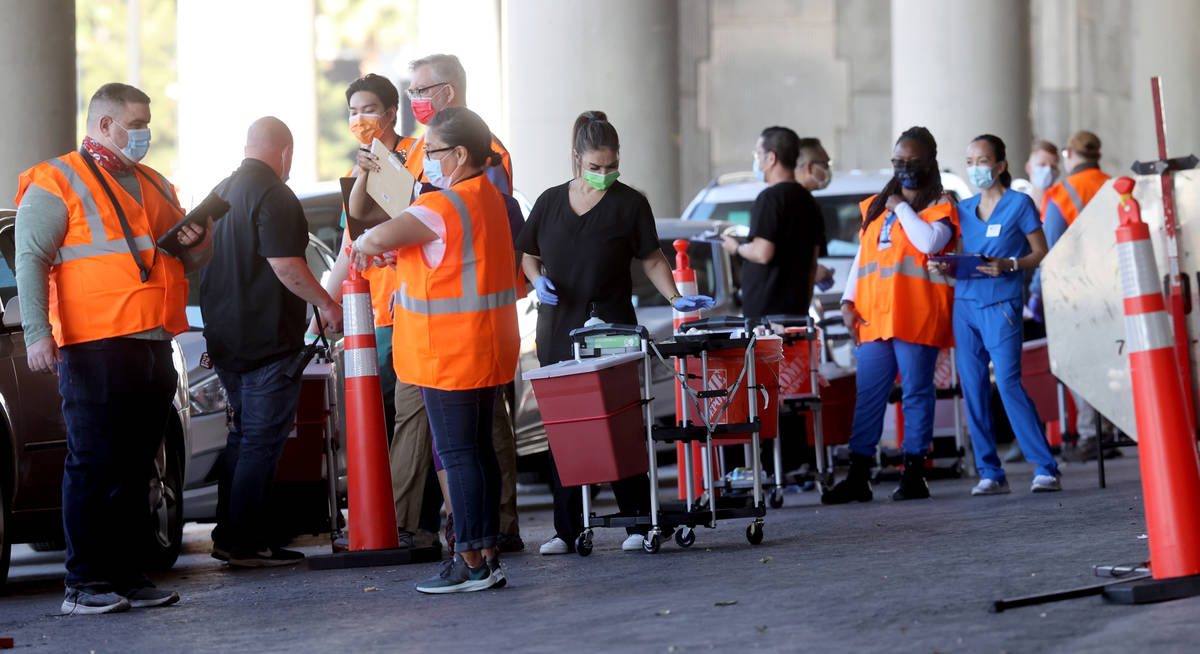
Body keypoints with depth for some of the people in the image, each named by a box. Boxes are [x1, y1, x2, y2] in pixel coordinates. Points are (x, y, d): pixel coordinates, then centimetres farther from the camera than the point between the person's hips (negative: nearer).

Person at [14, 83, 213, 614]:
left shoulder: (155, 186, 21)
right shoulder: (56, 183, 0)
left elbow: (192, 261, 29)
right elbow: (31, 260, -7)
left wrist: (196, 239, 5)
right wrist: (37, 332, -18)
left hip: (154, 346, 7)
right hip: (95, 349, -7)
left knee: (134, 469, 9)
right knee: (93, 466, -6)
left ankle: (126, 575, 15)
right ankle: (85, 584, -3)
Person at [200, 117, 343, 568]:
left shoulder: (220, 193, 15)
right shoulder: (273, 194, -14)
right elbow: (284, 264, -22)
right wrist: (325, 303, -10)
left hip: (225, 338, 9)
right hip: (268, 339, -9)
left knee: (243, 434, 18)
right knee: (262, 440, -4)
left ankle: (228, 536, 19)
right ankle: (245, 544, -3)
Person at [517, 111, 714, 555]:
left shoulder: (630, 204, 2)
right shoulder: (550, 202, 10)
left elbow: (651, 258, 4)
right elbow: (527, 255, 19)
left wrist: (675, 298, -10)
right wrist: (538, 280, -1)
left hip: (610, 327, -3)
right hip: (557, 332, 3)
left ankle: (639, 521, 0)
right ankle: (567, 529, 9)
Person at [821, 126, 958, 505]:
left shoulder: (939, 206, 3)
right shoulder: (875, 207, 21)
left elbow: (930, 241, -18)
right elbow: (862, 257, 22)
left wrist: (901, 207, -7)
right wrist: (849, 301, 11)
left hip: (916, 320, -6)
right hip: (873, 318, 6)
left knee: (916, 394, -1)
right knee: (868, 397, 4)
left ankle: (914, 475, 4)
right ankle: (858, 478, 6)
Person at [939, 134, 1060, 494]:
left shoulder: (1019, 204, 1)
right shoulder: (963, 209, 15)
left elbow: (1040, 253, 0)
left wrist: (1008, 265, -17)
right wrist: (943, 265, -1)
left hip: (1001, 304, -5)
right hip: (965, 303, 5)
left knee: (1009, 385, -13)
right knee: (973, 390, 1)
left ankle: (1046, 469, -8)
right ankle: (990, 473, 6)